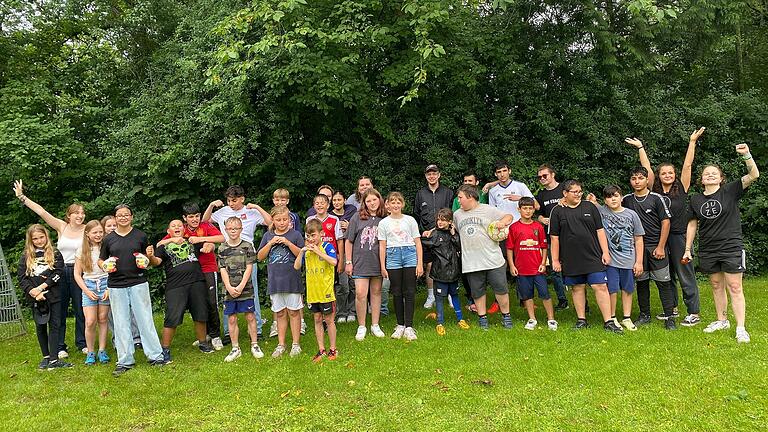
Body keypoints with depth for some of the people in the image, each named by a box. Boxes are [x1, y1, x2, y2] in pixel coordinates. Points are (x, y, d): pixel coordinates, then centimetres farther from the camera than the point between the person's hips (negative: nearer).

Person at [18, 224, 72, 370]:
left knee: (54, 325, -3)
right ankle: (46, 357, 22)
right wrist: (33, 292, -14)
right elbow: (22, 278, 0)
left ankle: (54, 359, -3)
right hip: (35, 298, 2)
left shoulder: (55, 254, 3)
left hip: (53, 296, -2)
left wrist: (41, 287, -16)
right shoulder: (26, 257, 6)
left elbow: (58, 274, -7)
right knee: (40, 327, 11)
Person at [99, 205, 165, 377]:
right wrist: (105, 266, -6)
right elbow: (100, 260, 15)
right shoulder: (108, 239, 8)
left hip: (138, 283, -1)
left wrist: (146, 260, -8)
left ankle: (155, 356, 7)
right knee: (121, 324, 6)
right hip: (116, 286, 1)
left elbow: (149, 257, 14)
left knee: (145, 320, 0)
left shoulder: (140, 236, 6)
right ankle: (125, 361, 15)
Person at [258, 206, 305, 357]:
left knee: (293, 312, 3)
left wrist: (288, 243, -16)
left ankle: (296, 344, 12)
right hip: (275, 281, 3)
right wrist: (270, 243, -9)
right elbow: (260, 257, 5)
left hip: (292, 280, -3)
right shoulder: (268, 236, 8)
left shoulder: (295, 235, -1)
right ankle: (281, 345, 19)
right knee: (280, 313, 10)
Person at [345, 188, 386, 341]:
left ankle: (375, 325, 23)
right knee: (360, 294, -8)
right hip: (360, 262, -2)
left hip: (378, 262, 2)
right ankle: (361, 327, 7)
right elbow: (349, 241, 2)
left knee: (376, 292, 11)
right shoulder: (357, 218, -1)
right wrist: (348, 262, -1)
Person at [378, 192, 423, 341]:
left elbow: (417, 243, 5)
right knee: (397, 293, 5)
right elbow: (382, 246, 6)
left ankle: (409, 327, 3)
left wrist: (420, 263, -1)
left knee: (409, 292, -2)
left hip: (410, 255, 0)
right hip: (392, 256, 1)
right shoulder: (384, 223, 7)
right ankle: (400, 325, 15)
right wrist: (382, 266, 1)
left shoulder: (410, 220, 6)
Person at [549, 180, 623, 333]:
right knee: (578, 288, 9)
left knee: (601, 287, -3)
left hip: (593, 257, 0)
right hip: (571, 260, 0)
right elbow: (554, 238, 2)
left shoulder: (590, 207, 7)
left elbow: (600, 231, 7)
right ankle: (581, 320, 20)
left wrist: (605, 252, 0)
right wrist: (555, 260, -1)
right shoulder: (558, 211, 2)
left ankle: (608, 322, 2)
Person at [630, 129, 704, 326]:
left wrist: (692, 142, -3)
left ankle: (693, 313, 5)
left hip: (679, 235, -3)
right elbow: (646, 168, 6)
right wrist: (640, 147, 10)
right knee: (666, 274, 13)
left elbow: (687, 165, -3)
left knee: (685, 274, -1)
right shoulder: (655, 191, 5)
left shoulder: (681, 189, 0)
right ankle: (672, 308, 26)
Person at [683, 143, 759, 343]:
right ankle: (722, 320, 28)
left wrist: (746, 155, -29)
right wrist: (687, 249, 9)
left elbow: (754, 175, -14)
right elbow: (692, 224, 11)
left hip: (731, 247, -3)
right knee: (716, 286, 13)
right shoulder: (695, 200, 6)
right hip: (708, 250, 4)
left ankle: (741, 328, 1)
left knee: (735, 287, -3)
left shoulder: (730, 191, -3)